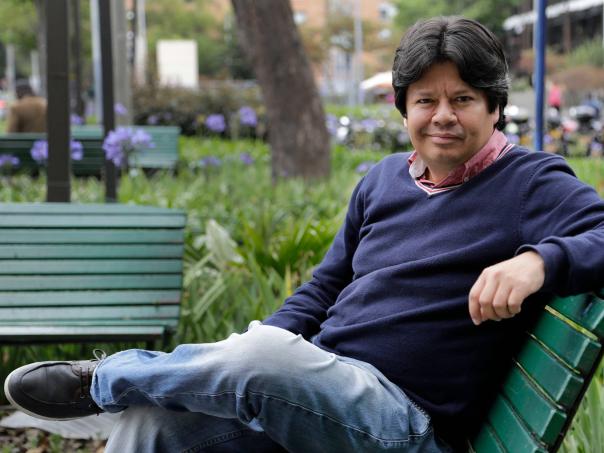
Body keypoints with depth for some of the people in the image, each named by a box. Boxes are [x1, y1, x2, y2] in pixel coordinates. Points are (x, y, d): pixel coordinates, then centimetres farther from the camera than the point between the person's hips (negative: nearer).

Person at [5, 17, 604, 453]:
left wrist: (539, 259, -34)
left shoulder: (530, 184, -2)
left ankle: (104, 378, -7)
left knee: (263, 354, -33)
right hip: (318, 392, 7)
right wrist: (229, 368, 6)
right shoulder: (383, 180, 17)